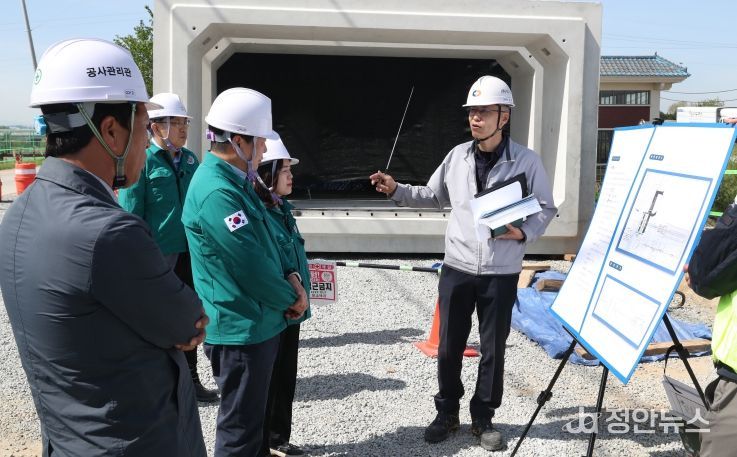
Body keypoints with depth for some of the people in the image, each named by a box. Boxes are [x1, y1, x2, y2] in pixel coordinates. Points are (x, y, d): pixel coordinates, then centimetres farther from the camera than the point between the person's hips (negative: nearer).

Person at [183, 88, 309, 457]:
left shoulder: (237, 181, 9)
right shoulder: (217, 192, -24)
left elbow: (265, 244, 15)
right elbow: (251, 264, -24)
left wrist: (290, 278, -1)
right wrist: (291, 296, -8)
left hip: (259, 323, 10)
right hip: (241, 330, -10)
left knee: (252, 416, 25)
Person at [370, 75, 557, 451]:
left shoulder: (526, 161, -7)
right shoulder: (457, 156, 2)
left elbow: (546, 209, 0)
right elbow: (434, 196, 14)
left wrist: (524, 233, -19)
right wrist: (396, 190, 2)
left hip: (501, 274, -2)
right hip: (457, 269, 3)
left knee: (493, 350, 10)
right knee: (449, 347, 10)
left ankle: (483, 418, 29)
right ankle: (447, 413, 30)